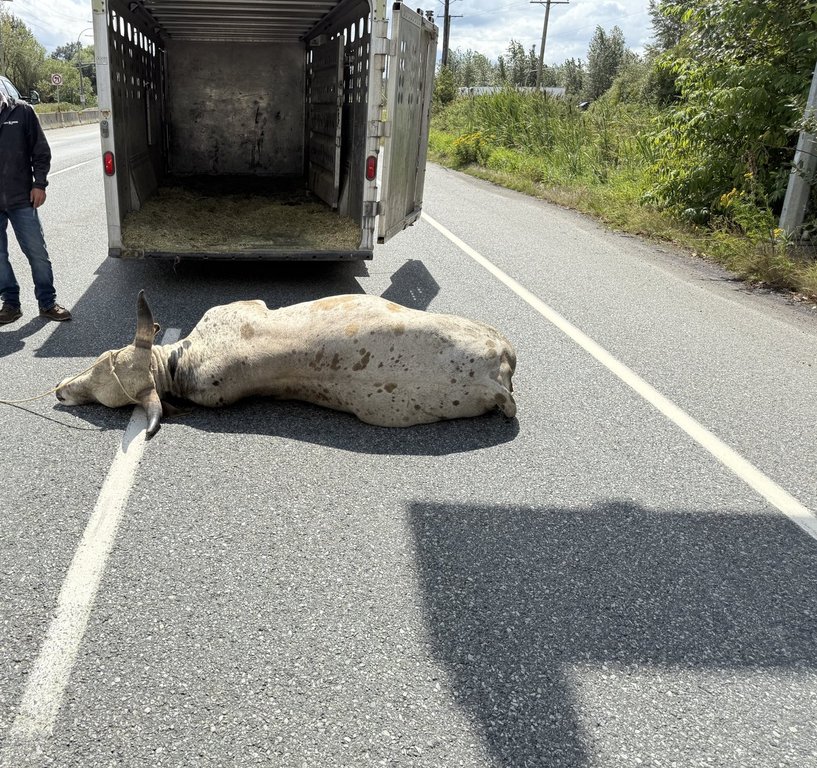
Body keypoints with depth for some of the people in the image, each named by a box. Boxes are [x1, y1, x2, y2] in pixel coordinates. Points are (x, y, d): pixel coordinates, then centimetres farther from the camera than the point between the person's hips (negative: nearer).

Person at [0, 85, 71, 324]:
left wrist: (39, 184, -5)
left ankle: (47, 302, 14)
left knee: (37, 253, 2)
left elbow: (41, 151, 2)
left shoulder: (21, 111, 0)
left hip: (21, 199, -2)